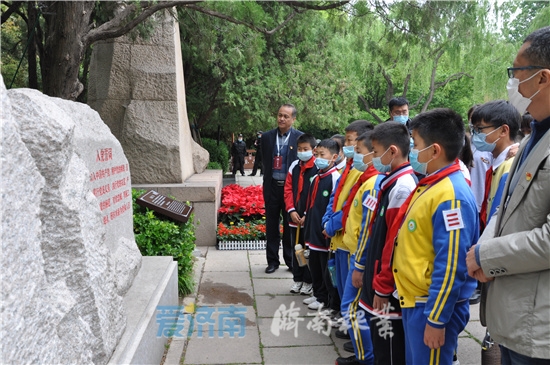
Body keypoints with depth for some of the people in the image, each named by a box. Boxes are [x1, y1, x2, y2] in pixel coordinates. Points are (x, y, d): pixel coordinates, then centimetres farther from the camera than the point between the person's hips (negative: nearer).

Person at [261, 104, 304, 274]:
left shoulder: (300, 138, -5)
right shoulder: (267, 137, 4)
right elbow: (264, 161, 11)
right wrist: (267, 181, 5)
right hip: (272, 186, 2)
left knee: (290, 225, 9)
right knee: (271, 226, 9)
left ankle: (291, 260, 23)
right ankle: (272, 261, 20)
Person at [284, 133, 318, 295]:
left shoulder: (318, 168, -11)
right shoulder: (294, 166, 7)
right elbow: (288, 189, 7)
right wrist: (291, 210, -4)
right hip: (295, 217, 6)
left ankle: (308, 282, 20)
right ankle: (297, 279, 28)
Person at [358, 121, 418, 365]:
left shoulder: (402, 187, -20)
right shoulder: (393, 183, 9)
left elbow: (396, 243, -22)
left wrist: (382, 287, -15)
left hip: (389, 290, -9)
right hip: (378, 279, 9)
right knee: (381, 345, 21)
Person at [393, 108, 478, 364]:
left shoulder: (450, 196, -22)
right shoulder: (429, 186, 8)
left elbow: (450, 267, -23)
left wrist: (436, 319, -18)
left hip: (434, 306, -9)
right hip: (415, 301, 9)